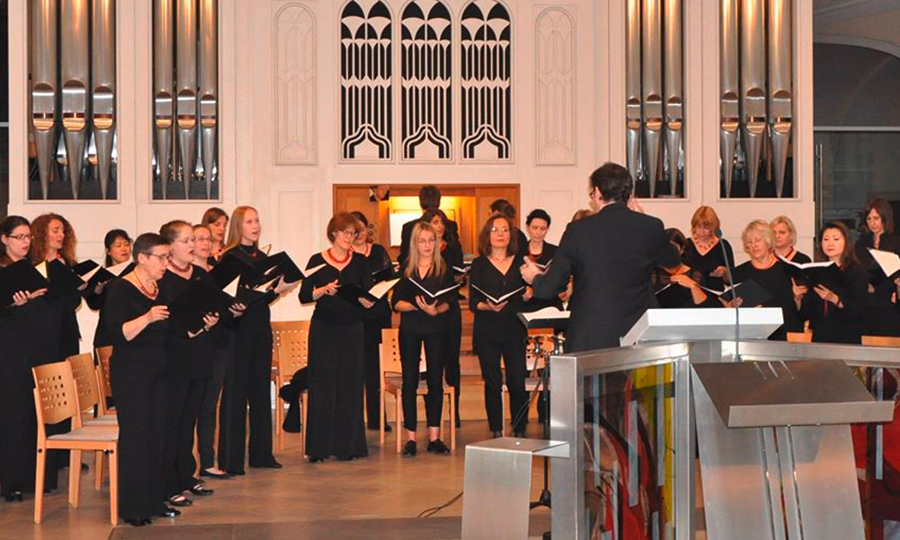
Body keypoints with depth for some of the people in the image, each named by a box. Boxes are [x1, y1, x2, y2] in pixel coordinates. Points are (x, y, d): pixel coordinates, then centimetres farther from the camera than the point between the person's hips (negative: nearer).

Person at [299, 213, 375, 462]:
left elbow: (369, 296, 1)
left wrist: (366, 300, -20)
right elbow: (304, 295, -3)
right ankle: (319, 446, 6)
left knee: (350, 385, 3)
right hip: (323, 328, -2)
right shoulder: (317, 261, 2)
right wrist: (323, 290, -19)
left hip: (352, 329, 2)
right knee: (322, 385, -1)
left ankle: (347, 445, 10)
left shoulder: (360, 262, 8)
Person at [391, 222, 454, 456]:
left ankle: (434, 436, 8)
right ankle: (410, 436, 4)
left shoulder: (445, 269, 4)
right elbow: (396, 302, 0)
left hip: (436, 329, 0)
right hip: (410, 330, 0)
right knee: (410, 381, -1)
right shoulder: (405, 269, 6)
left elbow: (449, 301, -2)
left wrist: (435, 310, -22)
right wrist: (416, 305, -17)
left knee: (435, 380, 1)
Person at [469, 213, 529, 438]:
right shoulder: (479, 265, 4)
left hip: (515, 330, 1)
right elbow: (472, 302, 0)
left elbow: (527, 294, 13)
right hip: (487, 332, -1)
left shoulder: (520, 262, 9)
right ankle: (496, 432, 12)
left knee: (518, 383, -4)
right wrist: (487, 307, -19)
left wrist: (528, 296, -9)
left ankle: (520, 431, 8)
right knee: (493, 384, 2)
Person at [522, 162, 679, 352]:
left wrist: (535, 278, 21)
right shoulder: (651, 227, -2)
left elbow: (550, 288, -4)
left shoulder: (578, 230, -7)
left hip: (588, 342, -2)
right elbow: (672, 261, 20)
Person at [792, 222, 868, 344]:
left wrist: (834, 299, -21)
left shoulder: (856, 271, 3)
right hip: (819, 338, 3)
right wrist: (798, 298, -8)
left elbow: (860, 311, -9)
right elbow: (805, 314, 11)